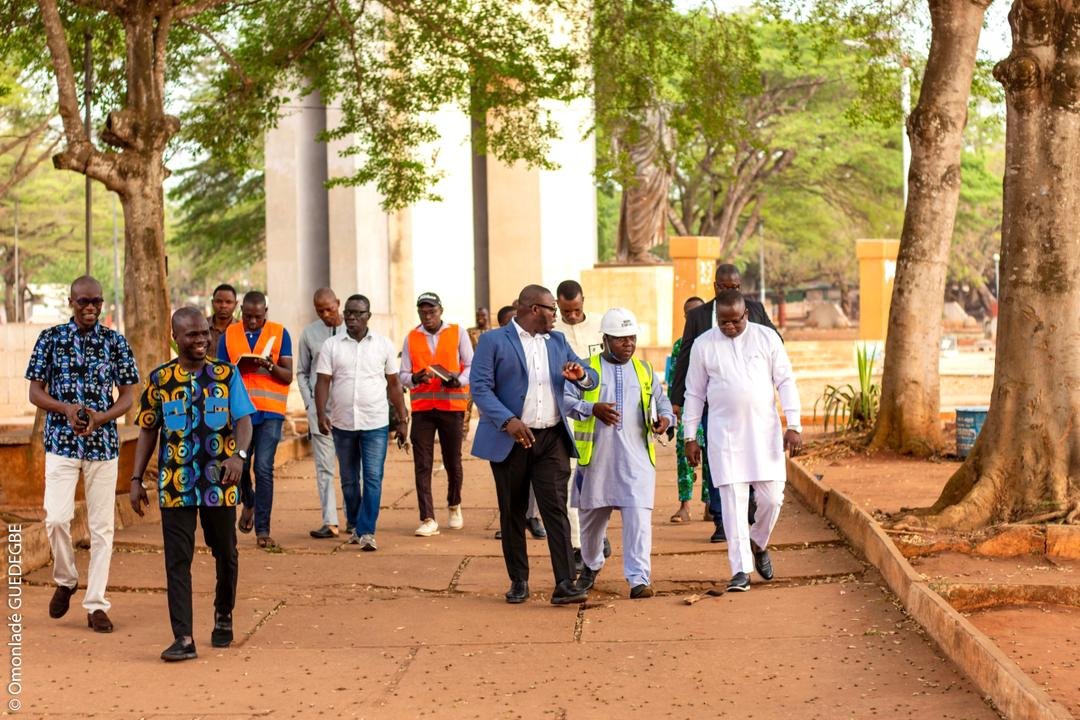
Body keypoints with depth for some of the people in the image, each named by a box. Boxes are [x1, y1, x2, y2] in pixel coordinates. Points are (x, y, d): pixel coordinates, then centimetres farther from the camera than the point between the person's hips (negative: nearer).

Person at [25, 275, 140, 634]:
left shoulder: (115, 342, 4)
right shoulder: (50, 338, 3)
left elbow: (128, 396, 5)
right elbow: (35, 392, 4)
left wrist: (99, 418, -13)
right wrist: (66, 409, -15)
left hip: (103, 443, 1)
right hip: (61, 442, -1)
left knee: (102, 525, 2)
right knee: (57, 517, -13)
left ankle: (96, 604, 9)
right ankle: (65, 580, 15)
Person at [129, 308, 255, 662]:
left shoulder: (227, 374, 1)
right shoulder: (160, 379, 3)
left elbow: (243, 419, -5)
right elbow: (148, 431, 8)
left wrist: (239, 454, -25)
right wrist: (136, 479, 4)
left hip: (220, 482, 0)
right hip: (175, 484, 0)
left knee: (226, 554, 14)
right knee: (177, 560, -5)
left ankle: (223, 616, 38)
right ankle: (183, 638, -6)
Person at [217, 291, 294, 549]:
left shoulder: (279, 334, 4)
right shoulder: (229, 335, 7)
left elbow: (288, 376, 2)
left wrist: (270, 365, -18)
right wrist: (238, 368, -12)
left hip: (270, 412, -2)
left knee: (264, 469, -7)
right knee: (239, 465, 3)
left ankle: (262, 530, -2)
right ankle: (248, 503, 36)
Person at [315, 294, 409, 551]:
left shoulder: (383, 345, 3)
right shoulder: (331, 346, 3)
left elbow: (393, 385, 6)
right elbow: (323, 382, -1)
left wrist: (402, 420, 5)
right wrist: (321, 414, -14)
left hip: (376, 423, -2)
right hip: (342, 424, 2)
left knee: (373, 479, -8)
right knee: (349, 480, 12)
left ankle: (367, 532, -7)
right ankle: (355, 526, 27)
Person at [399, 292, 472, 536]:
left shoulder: (457, 333, 3)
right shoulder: (411, 337, 8)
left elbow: (471, 366, 3)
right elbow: (403, 374, 6)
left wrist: (457, 380, -18)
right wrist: (415, 378, -16)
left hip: (452, 406, -1)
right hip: (422, 407, 1)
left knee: (453, 461, 8)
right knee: (422, 464, -5)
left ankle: (454, 507, 33)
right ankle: (428, 519, -4)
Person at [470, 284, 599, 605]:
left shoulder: (557, 341, 15)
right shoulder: (494, 341, -1)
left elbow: (590, 378, 19)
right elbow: (480, 387, -10)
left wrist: (581, 376, -6)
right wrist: (508, 420, -24)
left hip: (551, 439, 3)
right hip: (509, 441, -3)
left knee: (556, 509, -9)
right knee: (512, 513, 6)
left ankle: (565, 583, -13)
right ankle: (518, 581, 17)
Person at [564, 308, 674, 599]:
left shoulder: (644, 370, 14)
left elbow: (661, 401, 19)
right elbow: (566, 399, -2)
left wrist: (665, 418, -4)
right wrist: (593, 408, -18)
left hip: (636, 457, 1)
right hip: (596, 455, 0)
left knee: (638, 516, -13)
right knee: (593, 514, 13)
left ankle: (639, 579, -14)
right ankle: (591, 566, 39)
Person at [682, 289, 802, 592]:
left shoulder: (766, 338, 2)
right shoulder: (703, 345, 3)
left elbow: (785, 382, 2)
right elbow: (694, 393, 9)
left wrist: (794, 425, -6)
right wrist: (689, 436, 6)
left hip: (764, 430, 0)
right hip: (724, 434, 0)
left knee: (772, 498, -2)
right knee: (733, 500, -6)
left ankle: (758, 543, 28)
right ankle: (741, 570, -2)